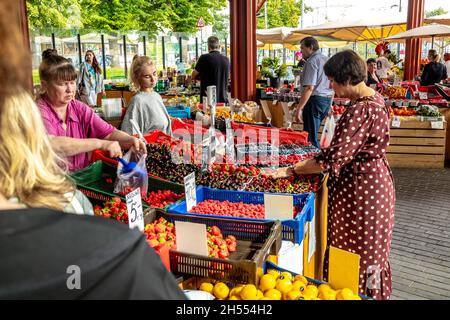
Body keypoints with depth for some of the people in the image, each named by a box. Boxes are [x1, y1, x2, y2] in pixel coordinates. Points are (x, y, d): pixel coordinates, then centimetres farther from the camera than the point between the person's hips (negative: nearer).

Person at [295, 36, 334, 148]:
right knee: (313, 133, 18)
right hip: (327, 99, 10)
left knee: (310, 137, -4)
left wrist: (299, 108, -20)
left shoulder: (312, 62, -13)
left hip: (315, 99, -10)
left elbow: (309, 88, -21)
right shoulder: (326, 60, 16)